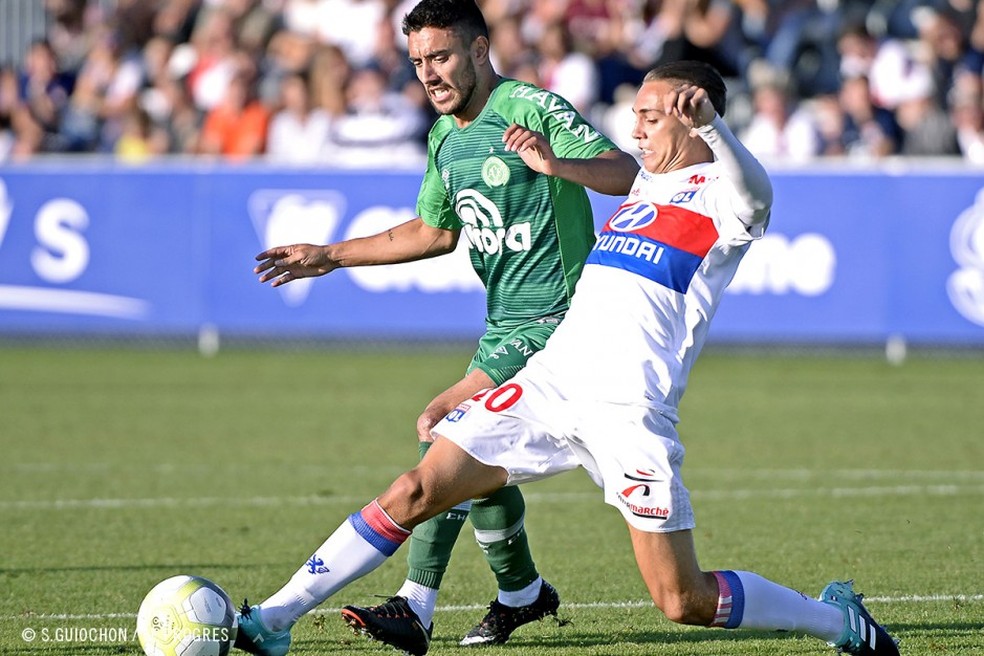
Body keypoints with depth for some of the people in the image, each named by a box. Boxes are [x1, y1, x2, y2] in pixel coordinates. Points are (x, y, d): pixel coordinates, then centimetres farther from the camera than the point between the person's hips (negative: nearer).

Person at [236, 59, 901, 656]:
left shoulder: (718, 191, -4)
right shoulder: (647, 180, 21)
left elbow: (755, 197, -30)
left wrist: (710, 124, -47)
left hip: (630, 408, -7)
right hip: (549, 379, 7)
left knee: (685, 602, -8)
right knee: (415, 492, -4)